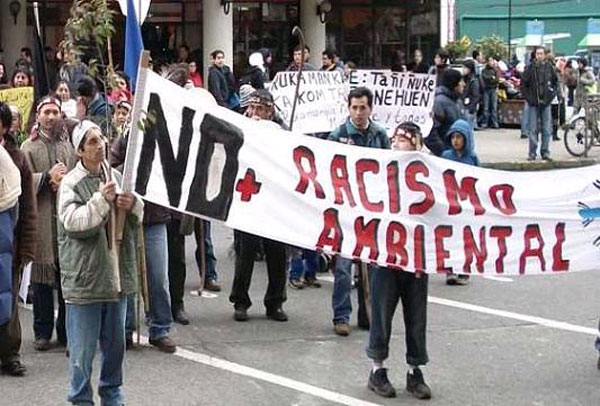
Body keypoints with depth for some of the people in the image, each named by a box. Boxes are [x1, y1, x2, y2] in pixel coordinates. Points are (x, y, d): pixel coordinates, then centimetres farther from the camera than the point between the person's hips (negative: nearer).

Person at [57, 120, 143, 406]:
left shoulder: (116, 177, 8)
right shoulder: (71, 183, -8)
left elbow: (137, 219, 17)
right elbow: (72, 222, -18)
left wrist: (133, 205, -6)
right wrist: (101, 200, -24)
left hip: (117, 274, 6)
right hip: (85, 277, -6)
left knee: (115, 344, 16)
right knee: (83, 348, 0)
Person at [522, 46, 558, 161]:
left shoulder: (549, 68, 3)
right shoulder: (530, 68, -1)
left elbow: (556, 83, 13)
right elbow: (523, 84, 3)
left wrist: (551, 95, 1)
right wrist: (528, 98, -6)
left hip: (546, 103, 2)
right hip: (533, 104, -1)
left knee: (546, 129, 4)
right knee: (533, 130, 1)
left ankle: (545, 152, 11)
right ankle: (532, 153, 7)